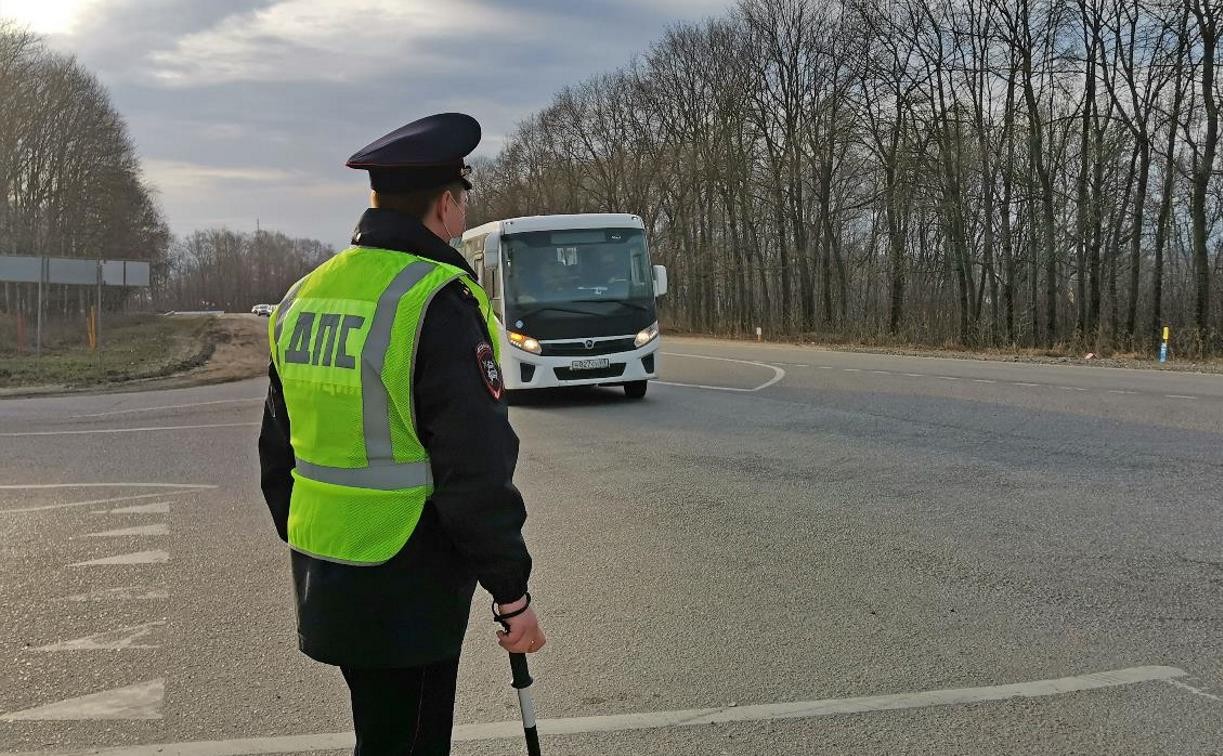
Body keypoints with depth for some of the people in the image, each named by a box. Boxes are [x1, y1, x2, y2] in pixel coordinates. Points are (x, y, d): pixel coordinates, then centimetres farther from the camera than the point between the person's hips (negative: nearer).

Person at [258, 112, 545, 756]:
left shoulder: (301, 298, 8)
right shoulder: (440, 301, -17)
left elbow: (278, 453, 15)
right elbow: (476, 469, -20)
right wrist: (513, 593, -13)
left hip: (324, 580, 8)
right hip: (408, 591, -8)